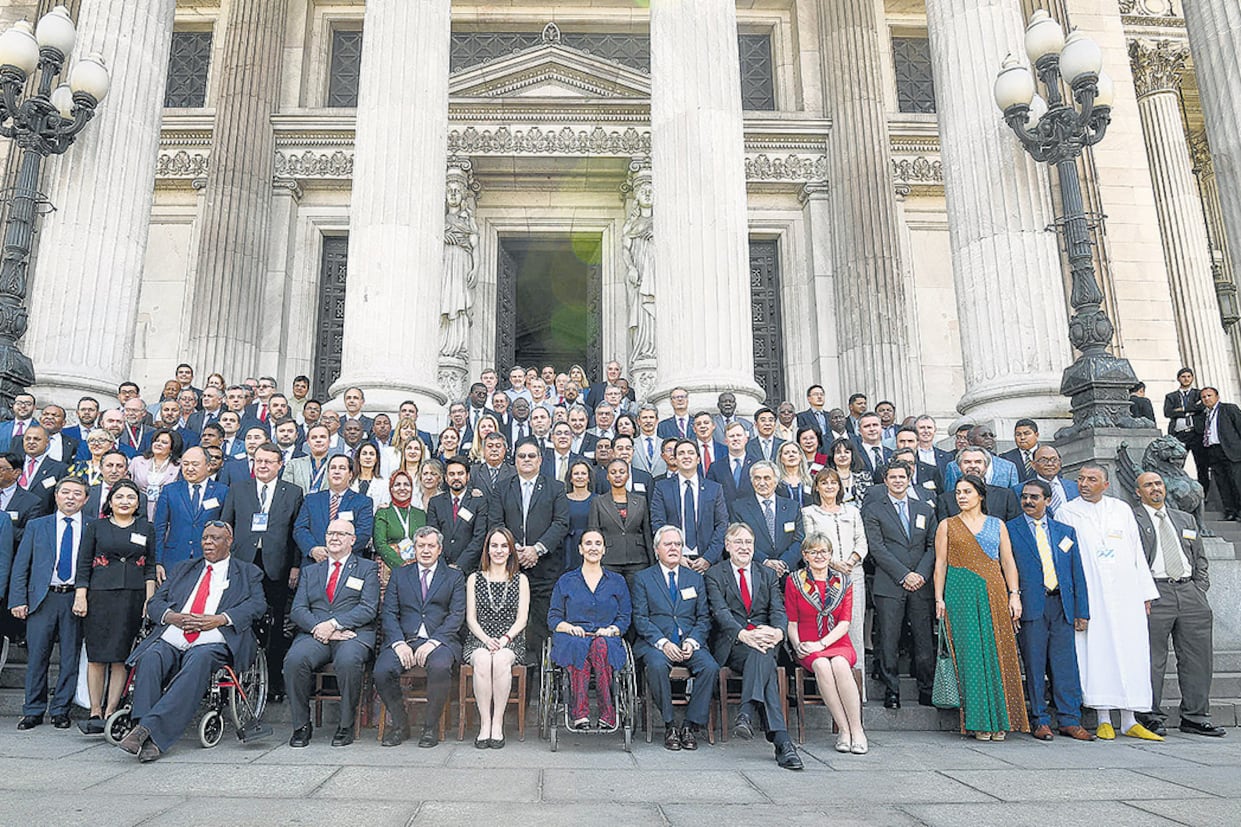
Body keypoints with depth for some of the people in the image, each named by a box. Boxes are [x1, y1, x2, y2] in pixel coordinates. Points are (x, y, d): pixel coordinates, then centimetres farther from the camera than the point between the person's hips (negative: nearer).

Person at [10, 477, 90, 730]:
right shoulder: (37, 526, 9)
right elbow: (20, 565, 8)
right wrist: (18, 600, 0)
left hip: (76, 598, -1)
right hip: (42, 598, 1)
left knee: (70, 658, 4)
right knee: (36, 656, 4)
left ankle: (60, 710, 15)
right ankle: (33, 711, 17)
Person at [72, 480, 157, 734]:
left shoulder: (146, 529, 11)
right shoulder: (95, 527, 8)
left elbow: (150, 567, 10)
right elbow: (83, 564, 5)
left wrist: (150, 600, 2)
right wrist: (80, 596, -4)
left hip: (133, 597, 1)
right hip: (99, 596, -1)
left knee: (121, 657, -2)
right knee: (96, 656, -1)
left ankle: (109, 714, 2)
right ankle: (95, 713, 5)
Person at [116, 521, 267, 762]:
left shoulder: (248, 573, 18)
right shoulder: (183, 569, 29)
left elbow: (257, 605, 1)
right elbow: (154, 603, 19)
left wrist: (219, 619, -14)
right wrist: (173, 617, -4)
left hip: (213, 643, -3)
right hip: (171, 640, 4)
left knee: (199, 660, -35)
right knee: (150, 659, -28)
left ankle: (149, 727, -40)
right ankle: (145, 733, -34)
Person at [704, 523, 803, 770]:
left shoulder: (768, 574, 20)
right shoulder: (715, 574, 10)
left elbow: (778, 610, 6)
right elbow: (720, 612, -6)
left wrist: (777, 632, -20)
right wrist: (744, 634, -27)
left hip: (766, 639, 3)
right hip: (731, 643, -2)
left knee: (762, 653, -37)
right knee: (763, 658, -35)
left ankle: (747, 713, -48)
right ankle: (781, 740, -44)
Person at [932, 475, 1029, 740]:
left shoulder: (998, 525, 13)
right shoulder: (947, 525, 9)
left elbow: (1008, 562, 9)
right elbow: (940, 563, 5)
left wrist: (1014, 594, -1)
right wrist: (939, 598, -3)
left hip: (994, 594, 2)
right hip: (961, 593, -1)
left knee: (998, 652, -1)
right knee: (970, 653, -5)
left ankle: (999, 720, 8)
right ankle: (978, 721, 1)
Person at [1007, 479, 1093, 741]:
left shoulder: (1066, 531, 15)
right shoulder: (1010, 530, 4)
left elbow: (1077, 572, 14)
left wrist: (1082, 611, 8)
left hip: (1062, 604, 3)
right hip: (1031, 606, -3)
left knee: (1066, 663, 5)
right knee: (1034, 665, 1)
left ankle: (1069, 720, 14)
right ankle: (1040, 721, 9)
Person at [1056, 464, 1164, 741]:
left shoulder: (1122, 509, 12)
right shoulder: (1067, 512, 4)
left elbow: (1137, 552, 14)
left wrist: (1145, 592, 9)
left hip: (1126, 593, 3)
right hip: (1089, 594, -3)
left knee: (1130, 652, 2)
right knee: (1095, 652, -3)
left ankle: (1130, 721, 9)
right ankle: (1104, 720, 5)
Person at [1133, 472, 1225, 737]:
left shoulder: (1186, 520, 20)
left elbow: (1200, 559, 21)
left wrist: (1200, 590, 9)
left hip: (1189, 591, 5)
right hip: (1155, 593, -5)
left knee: (1198, 658, 5)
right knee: (1152, 660, -4)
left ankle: (1195, 716, 15)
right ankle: (1152, 717, 4)